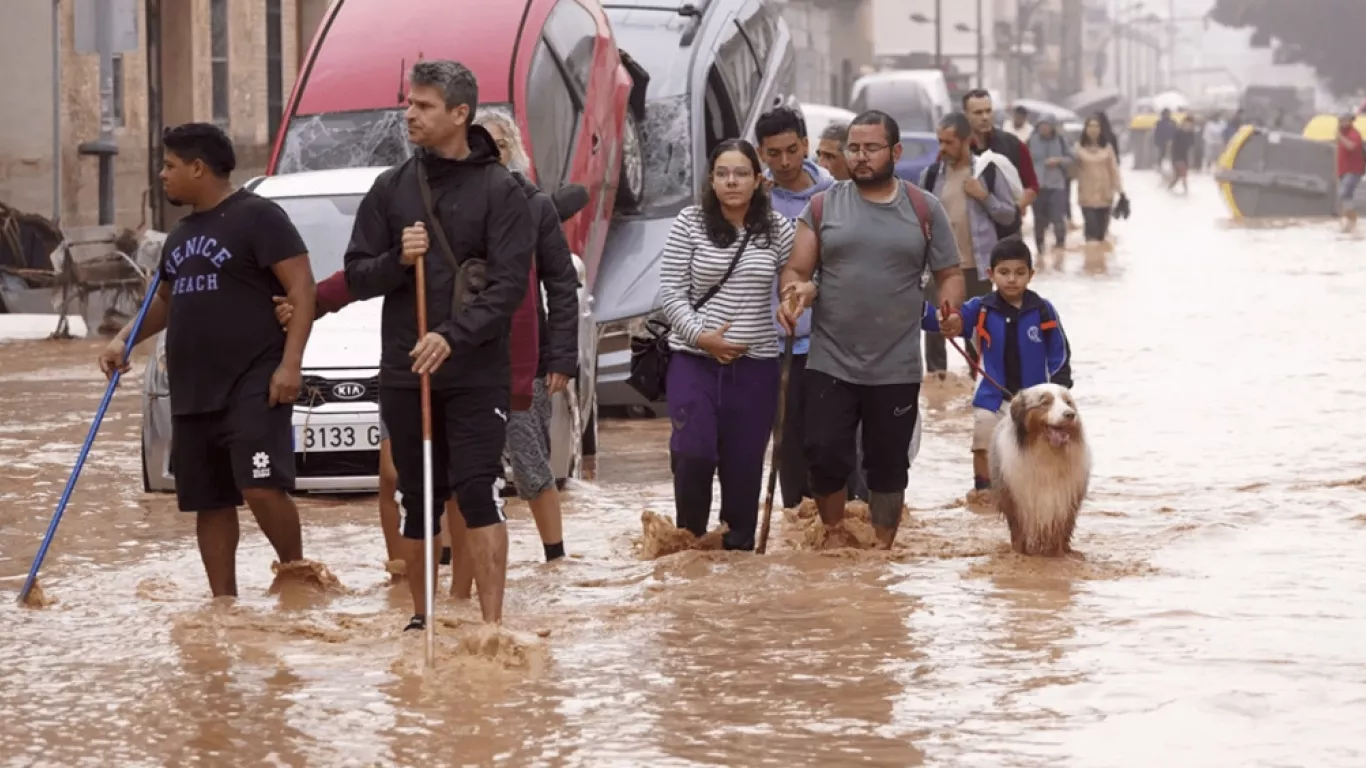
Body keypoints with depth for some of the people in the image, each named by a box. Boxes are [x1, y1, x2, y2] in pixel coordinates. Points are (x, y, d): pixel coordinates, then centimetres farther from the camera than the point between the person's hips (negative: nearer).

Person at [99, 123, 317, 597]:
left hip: (253, 388, -8)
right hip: (192, 394, 8)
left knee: (262, 488, -19)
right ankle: (223, 602, 13)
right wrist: (125, 340, 15)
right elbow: (166, 300, 33)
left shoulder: (257, 217, -6)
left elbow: (303, 290, -12)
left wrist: (290, 363, -20)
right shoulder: (181, 234, 20)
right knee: (209, 503, 8)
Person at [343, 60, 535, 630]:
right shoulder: (391, 188, 9)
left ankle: (491, 622, -11)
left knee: (478, 492, -11)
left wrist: (454, 337, -23)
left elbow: (510, 284, -10)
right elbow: (357, 278, 9)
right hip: (403, 371, 4)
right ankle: (421, 617, 23)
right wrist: (397, 260, -12)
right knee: (417, 498, 10)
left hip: (478, 374, -4)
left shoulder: (499, 191, -3)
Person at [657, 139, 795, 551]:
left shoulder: (777, 229, 3)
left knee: (744, 462, 4)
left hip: (755, 364, 1)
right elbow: (670, 290, -2)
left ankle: (739, 545, 18)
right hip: (694, 359, -1)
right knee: (692, 452, -14)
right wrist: (700, 336, -13)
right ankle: (689, 538, 6)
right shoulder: (689, 223, -2)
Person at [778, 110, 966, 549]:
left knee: (888, 466, 8)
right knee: (825, 457, -4)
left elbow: (950, 274, 9)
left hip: (897, 369, 0)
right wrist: (794, 293, -19)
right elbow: (796, 271, 4)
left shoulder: (924, 210, 5)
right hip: (829, 364, 0)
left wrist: (949, 306, -12)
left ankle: (882, 551, 21)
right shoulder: (823, 207, 5)